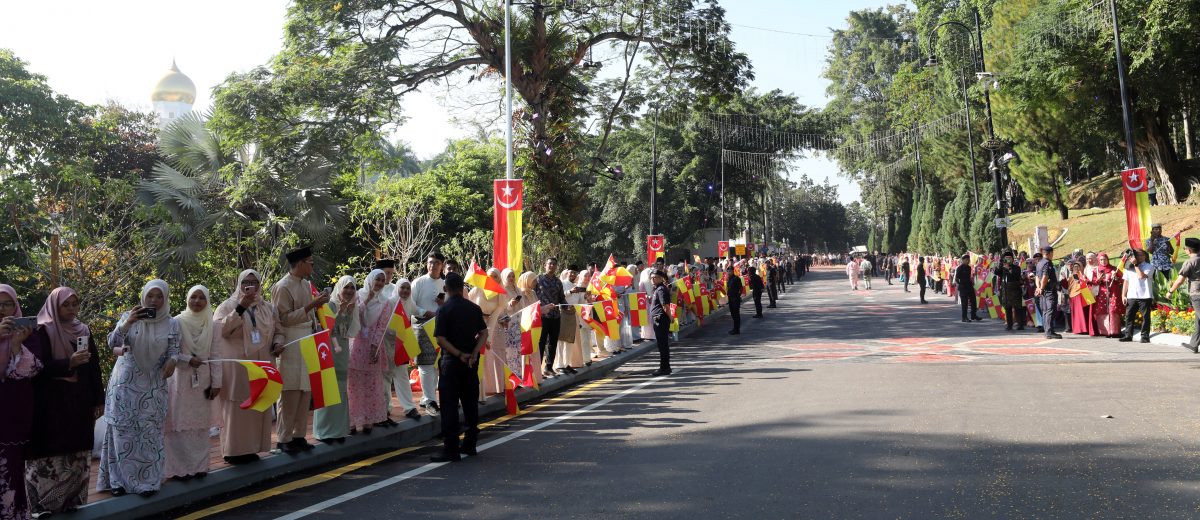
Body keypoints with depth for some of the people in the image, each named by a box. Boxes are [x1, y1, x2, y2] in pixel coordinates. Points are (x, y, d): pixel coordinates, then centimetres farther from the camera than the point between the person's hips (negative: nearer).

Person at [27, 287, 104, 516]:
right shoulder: (43, 332, -4)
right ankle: (43, 503, 4)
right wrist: (69, 363, -24)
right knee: (51, 453, -5)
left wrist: (98, 400, 9)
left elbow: (94, 368, 11)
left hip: (80, 403, 5)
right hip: (52, 403, -5)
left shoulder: (84, 331, 10)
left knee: (77, 453, 7)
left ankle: (73, 500, 14)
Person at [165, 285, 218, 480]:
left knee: (200, 424, 8)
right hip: (181, 380, -3)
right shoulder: (177, 322, -4)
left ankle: (199, 465, 16)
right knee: (179, 424, -2)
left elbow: (215, 355, 5)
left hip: (203, 381, 3)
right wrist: (188, 360, -19)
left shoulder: (211, 325, 5)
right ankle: (179, 468, 6)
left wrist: (215, 382, 2)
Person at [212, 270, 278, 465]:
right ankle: (233, 450, 6)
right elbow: (220, 329, -16)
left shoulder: (267, 308, 12)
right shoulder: (227, 306, -1)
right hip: (235, 366, -4)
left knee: (257, 408, 7)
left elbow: (277, 330, 20)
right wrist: (241, 307, -22)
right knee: (236, 408, -2)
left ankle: (251, 447, 17)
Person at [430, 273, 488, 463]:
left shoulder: (444, 309, -9)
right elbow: (484, 333, 0)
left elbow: (440, 339, -15)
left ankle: (451, 450, -4)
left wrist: (459, 355, -12)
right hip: (471, 362, 5)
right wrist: (473, 354, -9)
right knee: (470, 403, 14)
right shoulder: (474, 308, 5)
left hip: (451, 361, -5)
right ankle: (469, 445, 21)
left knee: (450, 405, -2)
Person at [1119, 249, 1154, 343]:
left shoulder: (1149, 267, 0)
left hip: (1144, 296, -4)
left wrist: (1136, 264, -9)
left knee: (1145, 317, -1)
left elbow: (1141, 276, -18)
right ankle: (1128, 335, 10)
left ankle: (1145, 337, 3)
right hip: (1131, 296, 4)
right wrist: (1123, 295, 9)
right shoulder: (1129, 267, 15)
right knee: (1129, 316, 4)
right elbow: (1126, 281, 15)